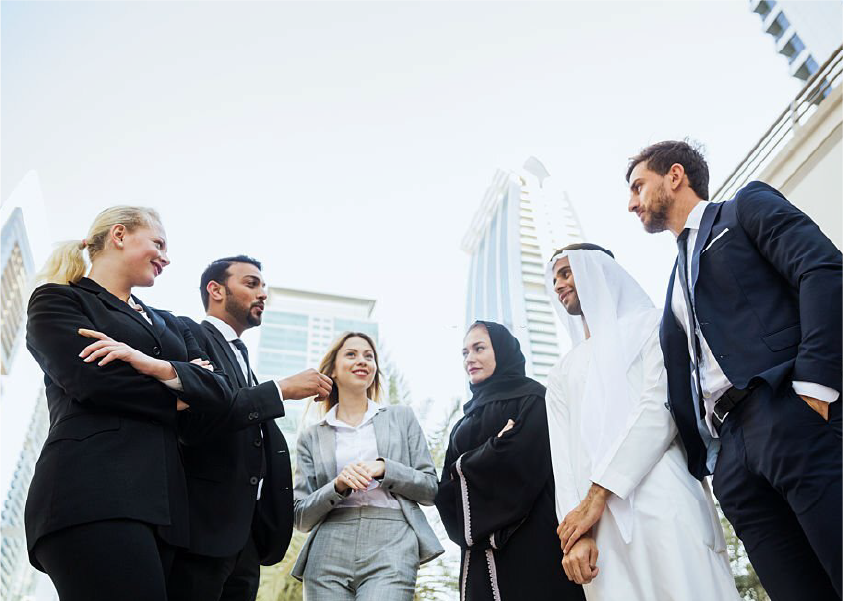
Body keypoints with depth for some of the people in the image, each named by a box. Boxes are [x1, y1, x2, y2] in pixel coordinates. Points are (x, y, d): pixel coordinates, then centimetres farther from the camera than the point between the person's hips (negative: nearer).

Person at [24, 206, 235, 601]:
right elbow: (89, 378, -9)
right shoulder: (58, 300, 9)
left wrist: (156, 367, -7)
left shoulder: (165, 323, 26)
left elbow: (220, 391, 12)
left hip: (160, 496, 6)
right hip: (93, 494, -6)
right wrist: (175, 400, 5)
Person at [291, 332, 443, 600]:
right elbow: (302, 517, 9)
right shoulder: (312, 437, 13)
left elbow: (431, 489, 9)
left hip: (391, 550, -1)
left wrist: (383, 469, -7)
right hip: (328, 555, 1)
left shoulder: (401, 417, 14)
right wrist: (338, 486, -9)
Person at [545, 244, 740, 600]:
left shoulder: (651, 326, 11)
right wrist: (576, 533, -5)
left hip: (663, 506, -4)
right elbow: (563, 459, 13)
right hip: (600, 529, 4)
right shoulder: (561, 376, 24)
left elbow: (660, 408, -5)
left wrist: (598, 494, -10)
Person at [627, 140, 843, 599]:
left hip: (792, 413, -6)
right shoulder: (679, 279, 31)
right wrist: (697, 456, 13)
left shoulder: (746, 207, 14)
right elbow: (680, 380, 25)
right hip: (729, 448, 6)